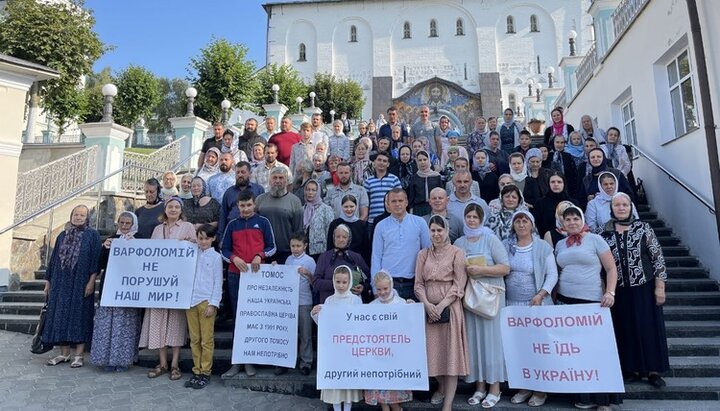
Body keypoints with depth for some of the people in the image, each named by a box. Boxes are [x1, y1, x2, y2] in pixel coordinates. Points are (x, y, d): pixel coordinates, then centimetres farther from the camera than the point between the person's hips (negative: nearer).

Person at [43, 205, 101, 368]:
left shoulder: (92, 235, 0)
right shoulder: (62, 236, 13)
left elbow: (96, 258, -6)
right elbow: (54, 259, 15)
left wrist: (91, 281, -14)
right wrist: (48, 281, 12)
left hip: (81, 284, -4)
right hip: (61, 283, 4)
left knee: (79, 316, -2)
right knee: (61, 315, 5)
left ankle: (79, 355, 4)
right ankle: (64, 353, 15)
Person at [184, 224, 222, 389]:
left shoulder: (216, 257, -1)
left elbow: (218, 282, -3)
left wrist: (213, 304, -9)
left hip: (206, 301, -4)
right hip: (191, 301, 4)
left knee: (207, 340, 0)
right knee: (194, 339, 9)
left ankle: (205, 372, 10)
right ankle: (196, 371, 19)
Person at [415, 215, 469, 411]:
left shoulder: (457, 252, 0)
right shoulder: (423, 254, 10)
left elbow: (459, 285, -6)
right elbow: (418, 284, 6)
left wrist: (441, 305, -14)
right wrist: (427, 304, -10)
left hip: (450, 307, -3)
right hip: (428, 308, 4)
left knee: (451, 352, -3)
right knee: (433, 351, 9)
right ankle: (442, 387, 35)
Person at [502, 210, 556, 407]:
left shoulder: (543, 247, -1)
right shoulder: (505, 246, 6)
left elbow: (552, 275, -3)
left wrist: (540, 295, -14)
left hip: (536, 304, -3)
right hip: (511, 304, 3)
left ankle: (540, 389, 16)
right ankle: (523, 386, 19)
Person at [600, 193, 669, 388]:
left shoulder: (643, 228, -4)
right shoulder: (605, 233, 0)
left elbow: (658, 258, -5)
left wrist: (660, 287, -8)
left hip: (644, 288, -1)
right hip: (619, 291, 2)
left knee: (649, 327, 5)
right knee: (626, 330, 9)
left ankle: (653, 370, 17)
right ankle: (633, 369, 22)